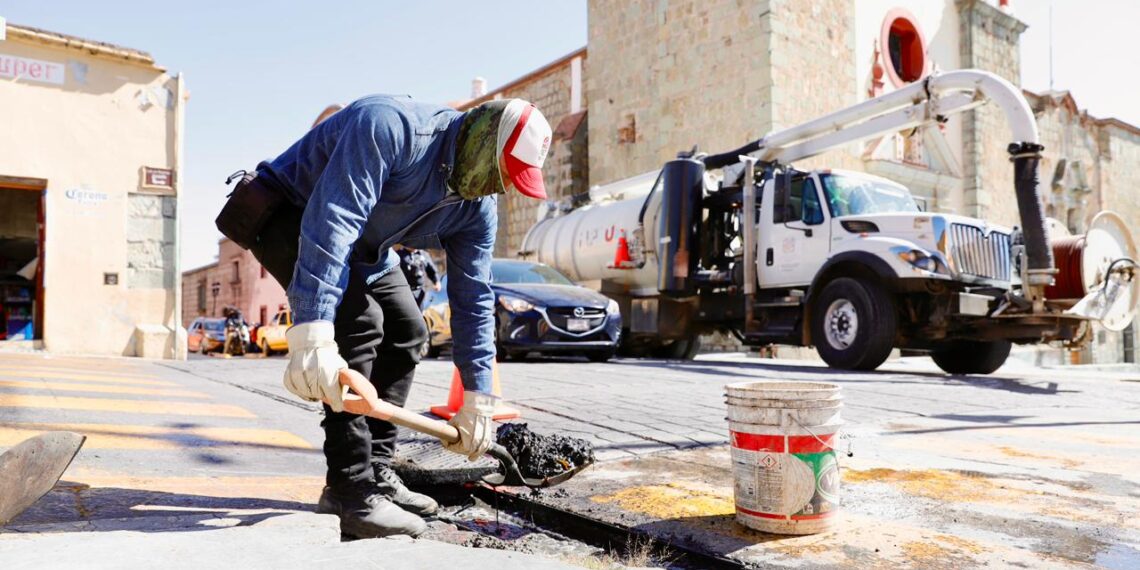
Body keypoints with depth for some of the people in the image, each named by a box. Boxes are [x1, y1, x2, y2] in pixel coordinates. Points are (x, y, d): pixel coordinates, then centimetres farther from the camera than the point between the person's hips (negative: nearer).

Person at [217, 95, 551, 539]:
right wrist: (311, 336, -51)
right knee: (357, 321, -26)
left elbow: (473, 297, -7)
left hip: (362, 245, 8)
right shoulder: (390, 127, -34)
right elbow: (329, 222, -43)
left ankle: (375, 474, 8)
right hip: (288, 216, -8)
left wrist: (478, 400, -8)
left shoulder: (478, 206, -10)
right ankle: (353, 492, -20)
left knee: (406, 331, 1)